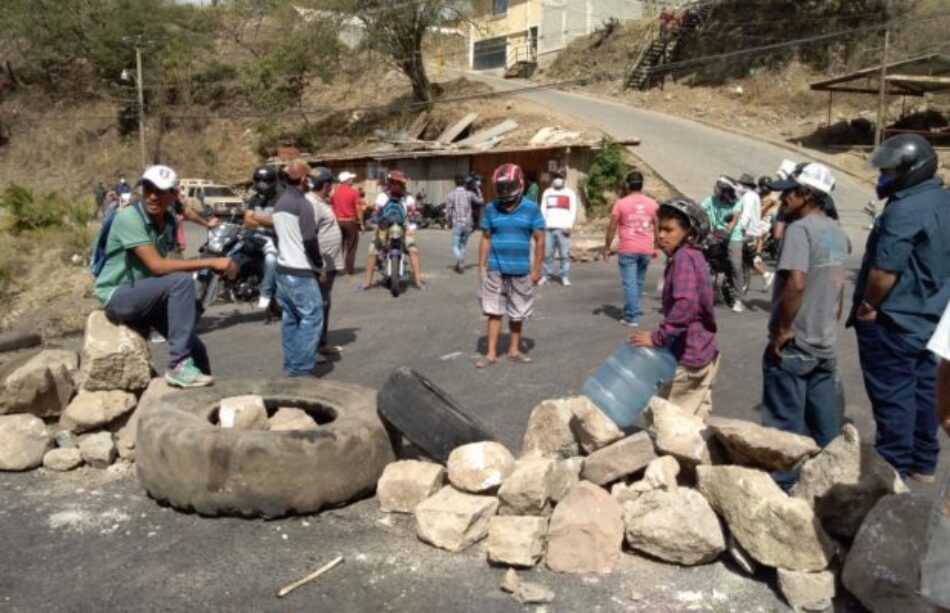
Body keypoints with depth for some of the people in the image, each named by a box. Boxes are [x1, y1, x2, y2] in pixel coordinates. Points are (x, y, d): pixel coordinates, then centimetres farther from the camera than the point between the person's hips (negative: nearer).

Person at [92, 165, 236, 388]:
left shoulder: (169, 221, 2)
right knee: (182, 282, -31)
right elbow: (157, 266, -30)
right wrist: (211, 262, -31)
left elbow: (163, 265, 5)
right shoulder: (129, 217, -21)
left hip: (143, 294, 7)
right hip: (118, 296, -7)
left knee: (197, 349, -1)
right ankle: (179, 365, -28)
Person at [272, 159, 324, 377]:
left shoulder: (279, 203, 12)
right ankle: (301, 368, -6)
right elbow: (310, 240, -18)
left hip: (282, 268, 9)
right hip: (300, 271, -9)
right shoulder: (303, 204, -15)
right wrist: (319, 264, -4)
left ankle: (290, 364, 19)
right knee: (312, 317, -5)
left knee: (290, 318, 14)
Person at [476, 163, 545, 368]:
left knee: (517, 314, 12)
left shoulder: (531, 209, -4)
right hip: (495, 269, 1)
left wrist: (536, 269, -4)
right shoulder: (491, 208, 0)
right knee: (493, 311, 4)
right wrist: (481, 267, 3)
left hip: (520, 270, 0)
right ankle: (491, 353, 12)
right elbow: (485, 239, 6)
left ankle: (514, 350, 27)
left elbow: (539, 240, -1)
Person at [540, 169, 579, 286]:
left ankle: (565, 277, -2)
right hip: (548, 228, 2)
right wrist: (542, 224, 2)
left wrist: (570, 225, -8)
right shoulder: (547, 192, 18)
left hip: (563, 228, -2)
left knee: (565, 254, -6)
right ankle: (546, 276, 5)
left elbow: (573, 211, 4)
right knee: (547, 254, -2)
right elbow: (543, 209, 15)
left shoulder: (570, 193, 10)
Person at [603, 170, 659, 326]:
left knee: (629, 283, -2)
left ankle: (632, 317, -4)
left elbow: (612, 228, -5)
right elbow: (658, 228, 7)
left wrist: (607, 248, 4)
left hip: (628, 250, -4)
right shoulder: (652, 203, 4)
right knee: (639, 282, 17)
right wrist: (656, 247, 18)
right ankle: (632, 311, 28)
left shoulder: (621, 203, -5)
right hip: (646, 250, 4)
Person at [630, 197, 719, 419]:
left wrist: (657, 337, -30)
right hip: (703, 351, 9)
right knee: (697, 417, 18)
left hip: (690, 355, -9)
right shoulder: (692, 255, 11)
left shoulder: (683, 257, -19)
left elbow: (685, 304, -34)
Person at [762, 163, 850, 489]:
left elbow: (796, 284, -27)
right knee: (825, 421, 16)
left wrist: (782, 330, -19)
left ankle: (782, 483, 11)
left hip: (794, 344, -8)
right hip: (825, 343, 8)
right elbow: (838, 287, 18)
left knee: (785, 421, 2)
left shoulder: (800, 229, -16)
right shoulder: (836, 232, 11)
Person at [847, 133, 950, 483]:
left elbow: (885, 269, -26)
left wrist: (868, 306, -12)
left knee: (892, 395, 0)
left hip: (893, 320, -9)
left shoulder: (904, 209, -22)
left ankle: (894, 470, 9)